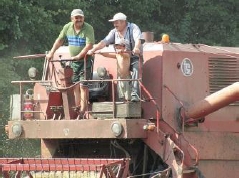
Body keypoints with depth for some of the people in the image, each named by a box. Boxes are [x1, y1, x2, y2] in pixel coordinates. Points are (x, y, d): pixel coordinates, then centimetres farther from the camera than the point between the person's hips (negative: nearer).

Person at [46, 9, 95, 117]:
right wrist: (51, 53, 9)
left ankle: (83, 111, -11)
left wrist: (78, 56, -27)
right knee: (75, 86, 7)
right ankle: (77, 109, 12)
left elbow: (89, 45, -21)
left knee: (83, 86, -10)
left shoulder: (88, 29, -13)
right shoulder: (68, 27, 4)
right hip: (73, 61, 6)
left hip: (85, 60, -6)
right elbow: (59, 40, 14)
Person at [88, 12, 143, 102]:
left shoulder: (133, 28, -7)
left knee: (136, 70, -28)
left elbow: (138, 40, -25)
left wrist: (136, 48, -47)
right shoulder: (114, 32, 9)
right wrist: (93, 50, -15)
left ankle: (135, 94, -35)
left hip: (135, 57, -6)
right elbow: (104, 42, -1)